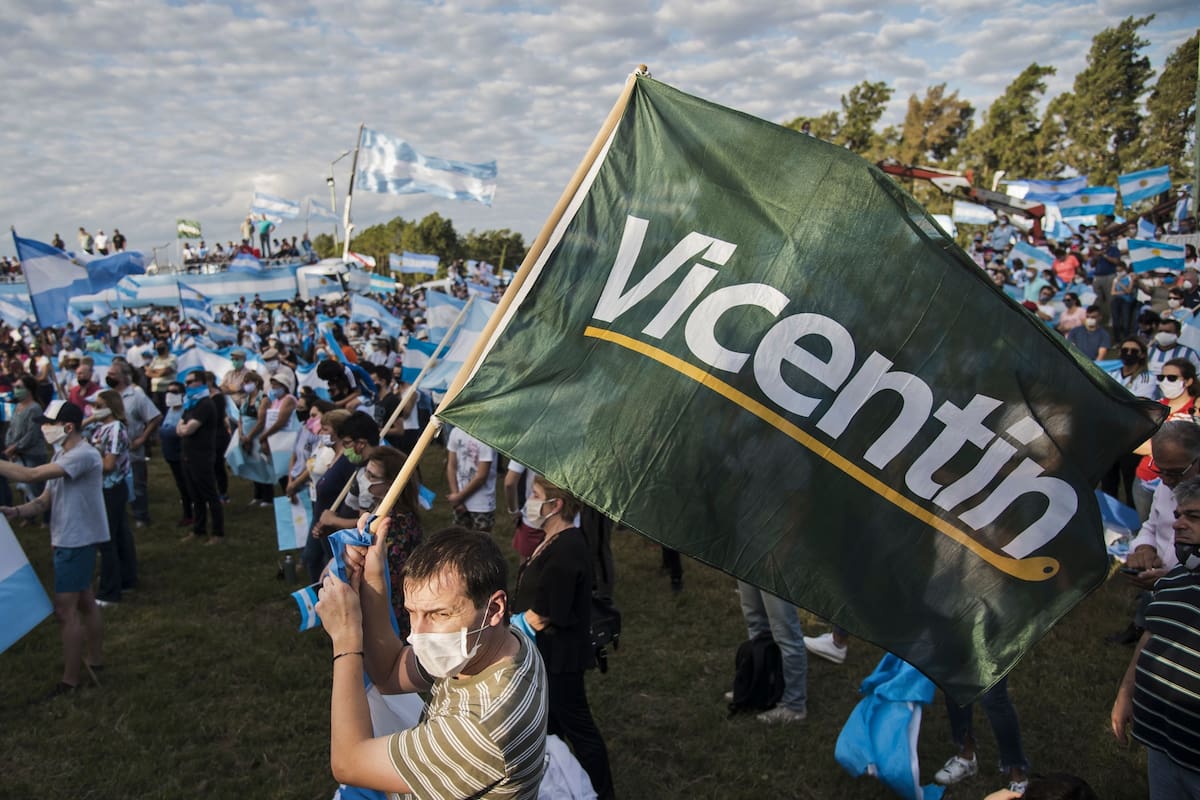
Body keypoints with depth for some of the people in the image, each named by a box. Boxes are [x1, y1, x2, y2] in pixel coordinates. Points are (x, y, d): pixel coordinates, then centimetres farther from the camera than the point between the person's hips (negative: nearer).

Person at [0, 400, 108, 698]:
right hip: (70, 539, 10)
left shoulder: (83, 455, -21)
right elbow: (45, 500, 9)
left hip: (77, 540, -10)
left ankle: (69, 680, 3)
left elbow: (31, 475, -29)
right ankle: (94, 658, 32)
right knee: (84, 602, 19)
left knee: (65, 609, -6)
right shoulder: (61, 455, 12)